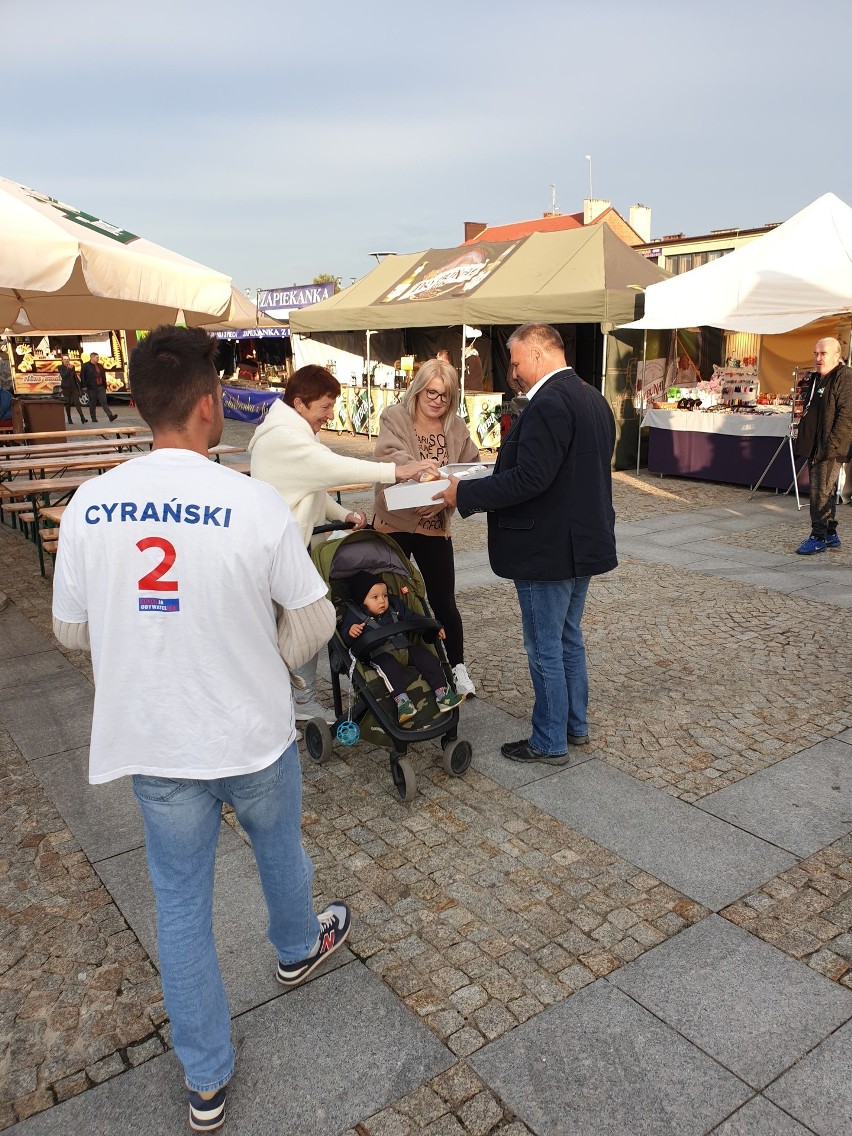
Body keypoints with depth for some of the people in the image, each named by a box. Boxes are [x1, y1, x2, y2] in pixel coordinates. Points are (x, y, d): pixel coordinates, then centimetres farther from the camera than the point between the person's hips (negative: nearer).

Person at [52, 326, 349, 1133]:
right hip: (253, 733, -2)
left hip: (151, 742, 2)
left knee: (181, 902, 18)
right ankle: (298, 948, 58)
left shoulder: (87, 507, -11)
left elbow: (69, 628, 1)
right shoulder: (255, 503, -21)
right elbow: (314, 619, -12)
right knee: (279, 849, 28)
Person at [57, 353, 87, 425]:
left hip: (74, 387, 2)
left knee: (77, 402, -8)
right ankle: (69, 419, 11)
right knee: (67, 403, 3)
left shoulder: (72, 366, 10)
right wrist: (69, 369, -23)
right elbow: (63, 375, -16)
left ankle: (82, 418, -18)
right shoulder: (60, 367, 0)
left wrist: (78, 385, 13)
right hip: (66, 387, -2)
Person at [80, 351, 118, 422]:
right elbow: (82, 376, -4)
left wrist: (105, 385, 14)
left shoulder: (100, 366, 14)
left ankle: (110, 416, -17)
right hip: (91, 388, -4)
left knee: (104, 402, -6)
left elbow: (103, 376, 19)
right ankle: (93, 418, 12)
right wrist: (84, 386, -10)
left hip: (100, 387, 4)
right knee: (92, 403, 4)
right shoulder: (86, 366, -2)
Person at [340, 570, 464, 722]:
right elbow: (345, 638, -7)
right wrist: (350, 632, -32)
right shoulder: (354, 614, 0)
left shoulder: (394, 605, 15)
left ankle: (443, 693, -15)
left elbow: (412, 618, 24)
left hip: (405, 648, 5)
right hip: (379, 654, -5)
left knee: (426, 657, -13)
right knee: (391, 666, -36)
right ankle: (401, 700, -43)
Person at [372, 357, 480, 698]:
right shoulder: (394, 417, -7)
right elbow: (389, 455, -24)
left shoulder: (457, 428, 2)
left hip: (434, 528, 2)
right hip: (394, 525, -1)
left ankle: (457, 667, 27)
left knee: (444, 602, 9)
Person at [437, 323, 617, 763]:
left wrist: (464, 493, -20)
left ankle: (549, 741, 18)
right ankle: (575, 724, 35)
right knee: (568, 639, 22)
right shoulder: (593, 398, 10)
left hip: (548, 550, -10)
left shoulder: (548, 404, -22)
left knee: (545, 649, 4)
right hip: (584, 541, 10)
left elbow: (530, 478, -29)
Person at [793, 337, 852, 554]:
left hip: (830, 449, -9)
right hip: (815, 447, 9)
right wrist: (803, 442, 19)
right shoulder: (817, 379, 17)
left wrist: (832, 444, -23)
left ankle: (818, 537, -2)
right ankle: (830, 534, 24)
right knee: (826, 491, 15)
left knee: (821, 492, -8)